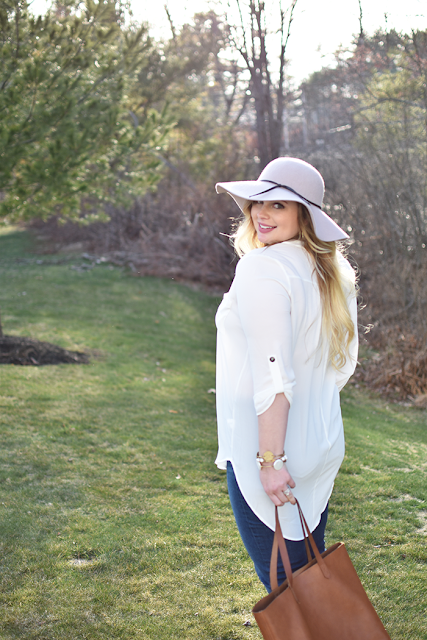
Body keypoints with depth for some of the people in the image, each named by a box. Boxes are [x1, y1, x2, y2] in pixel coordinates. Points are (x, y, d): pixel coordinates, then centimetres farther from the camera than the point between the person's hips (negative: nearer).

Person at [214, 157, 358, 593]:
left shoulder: (261, 268, -17)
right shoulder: (332, 272, 8)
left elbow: (274, 375, -23)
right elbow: (343, 364, 15)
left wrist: (271, 459, -22)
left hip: (260, 448, -8)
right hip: (324, 445, 8)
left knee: (280, 579, 4)